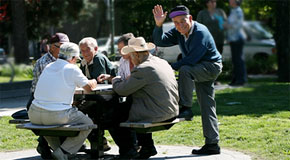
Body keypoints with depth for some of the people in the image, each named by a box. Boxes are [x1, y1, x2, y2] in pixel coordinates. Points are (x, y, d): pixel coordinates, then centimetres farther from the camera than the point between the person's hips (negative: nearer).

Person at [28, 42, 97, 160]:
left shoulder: (48, 67, 16)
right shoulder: (72, 69, -3)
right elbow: (89, 88, 7)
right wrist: (93, 82, 30)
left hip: (34, 115, 6)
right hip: (57, 115, -6)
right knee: (88, 124, 14)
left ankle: (57, 149, 27)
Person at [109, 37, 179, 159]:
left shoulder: (142, 69, -18)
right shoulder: (163, 62, 11)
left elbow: (122, 90, -13)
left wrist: (116, 80, 7)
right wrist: (130, 79, 15)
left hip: (156, 114, -9)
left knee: (113, 114, 3)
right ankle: (147, 147, 27)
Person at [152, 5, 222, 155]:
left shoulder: (201, 33, -23)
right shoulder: (178, 33, 1)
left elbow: (191, 59, -28)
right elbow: (160, 41, -6)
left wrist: (170, 67, -24)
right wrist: (158, 25, -23)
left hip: (211, 67, -8)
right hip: (198, 70, 8)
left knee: (185, 70, -34)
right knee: (206, 107, 7)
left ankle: (185, 108, -26)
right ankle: (212, 144, 10)